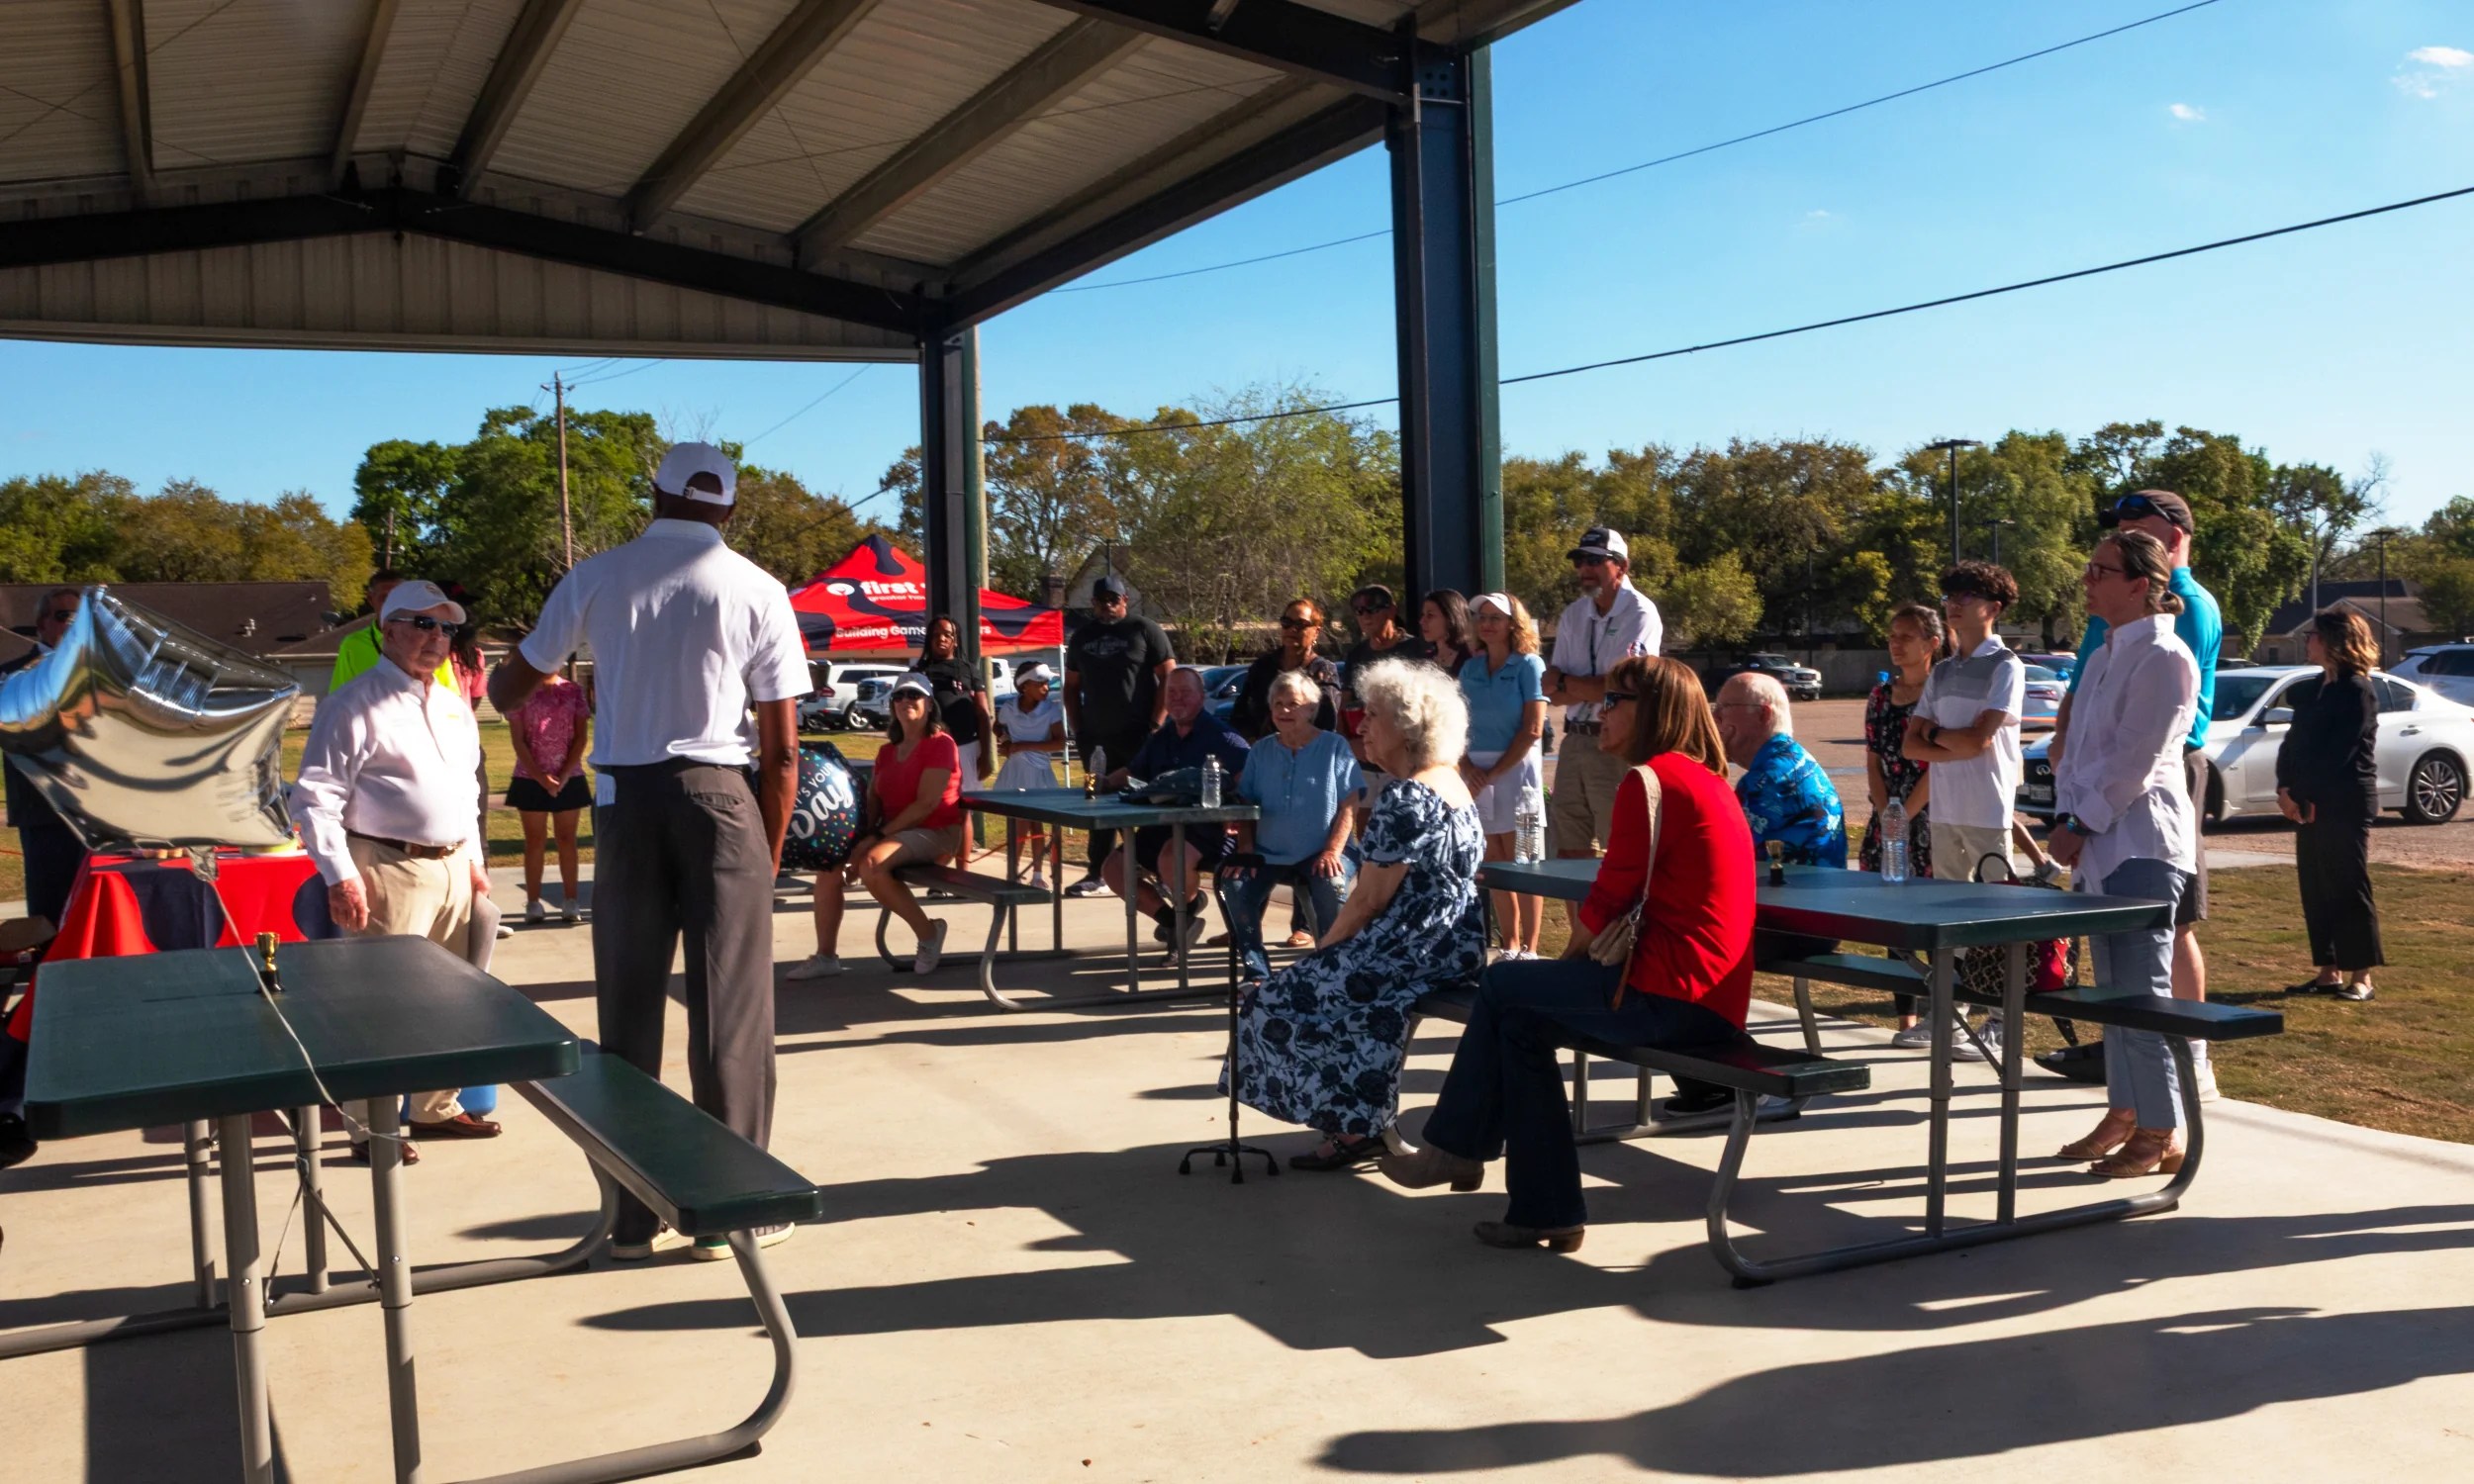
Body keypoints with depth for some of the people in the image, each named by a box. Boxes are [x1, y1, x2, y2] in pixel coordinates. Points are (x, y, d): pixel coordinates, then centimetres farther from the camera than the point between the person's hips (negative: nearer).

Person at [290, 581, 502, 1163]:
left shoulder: (454, 704, 16)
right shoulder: (356, 704, -9)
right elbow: (314, 796, -12)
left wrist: (474, 859, 19)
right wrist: (340, 876, -17)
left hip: (452, 868, 8)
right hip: (390, 870, -8)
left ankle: (436, 1108, 27)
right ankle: (370, 1129, 5)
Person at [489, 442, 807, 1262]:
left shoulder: (596, 578, 3)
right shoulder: (756, 591, -1)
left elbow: (506, 688, 12)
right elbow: (781, 749, -3)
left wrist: (567, 683, 34)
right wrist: (769, 852, 7)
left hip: (625, 800, 2)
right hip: (719, 796, -2)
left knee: (628, 1008, 10)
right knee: (729, 1009, 5)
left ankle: (634, 1217, 16)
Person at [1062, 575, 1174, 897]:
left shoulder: (1145, 630, 1)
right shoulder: (1082, 637, 16)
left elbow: (1168, 678, -4)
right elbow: (1071, 686, 21)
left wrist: (1155, 726, -10)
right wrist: (1077, 729, 10)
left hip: (1138, 737, -4)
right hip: (1097, 738, 4)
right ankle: (1096, 875, 6)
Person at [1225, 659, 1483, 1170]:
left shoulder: (1404, 797, -19)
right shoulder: (1449, 780, 12)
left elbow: (1370, 899, -18)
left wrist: (1322, 949, -3)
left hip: (1420, 950, -10)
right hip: (1455, 941, 10)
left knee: (1291, 996, -1)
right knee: (1327, 976, 21)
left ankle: (1352, 1128, 6)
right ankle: (1360, 1124, 20)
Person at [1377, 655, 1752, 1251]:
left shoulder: (1648, 780, -11)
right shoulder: (1703, 779, 19)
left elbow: (1609, 899, -11)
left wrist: (1568, 963, 6)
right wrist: (1580, 963, 9)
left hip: (1670, 994, -9)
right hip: (1708, 994, 9)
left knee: (1504, 986, 3)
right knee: (1523, 1016, 13)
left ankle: (1457, 1149, 19)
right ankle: (1545, 1208, 12)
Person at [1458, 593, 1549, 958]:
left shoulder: (1528, 665, -3)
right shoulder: (1470, 668, 12)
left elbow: (1532, 728, -9)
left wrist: (1495, 772, -11)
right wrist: (1467, 765, -4)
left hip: (1516, 767, -5)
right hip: (1476, 772, 5)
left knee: (1521, 861, -4)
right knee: (1495, 861, 7)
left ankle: (1529, 948, 0)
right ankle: (1509, 944, 14)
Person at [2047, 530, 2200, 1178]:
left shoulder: (2163, 657, -11)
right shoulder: (2103, 657, 17)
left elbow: (2135, 759, -16)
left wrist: (2083, 825, -12)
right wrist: (2065, 820, 4)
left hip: (2143, 845, -9)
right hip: (2100, 845, 9)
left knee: (2143, 991, -7)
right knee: (2114, 989, 14)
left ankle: (2161, 1135, 0)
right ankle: (2123, 1115, 23)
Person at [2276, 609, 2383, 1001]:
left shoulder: (2357, 691, -10)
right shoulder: (2315, 689, 16)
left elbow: (2337, 755, -15)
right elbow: (2292, 745, 11)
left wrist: (2305, 796, -12)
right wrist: (2286, 789, -3)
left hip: (2345, 806, -8)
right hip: (2309, 804, 8)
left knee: (2348, 888, -5)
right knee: (2315, 888, 9)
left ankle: (2361, 977, 0)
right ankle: (2328, 972, 15)